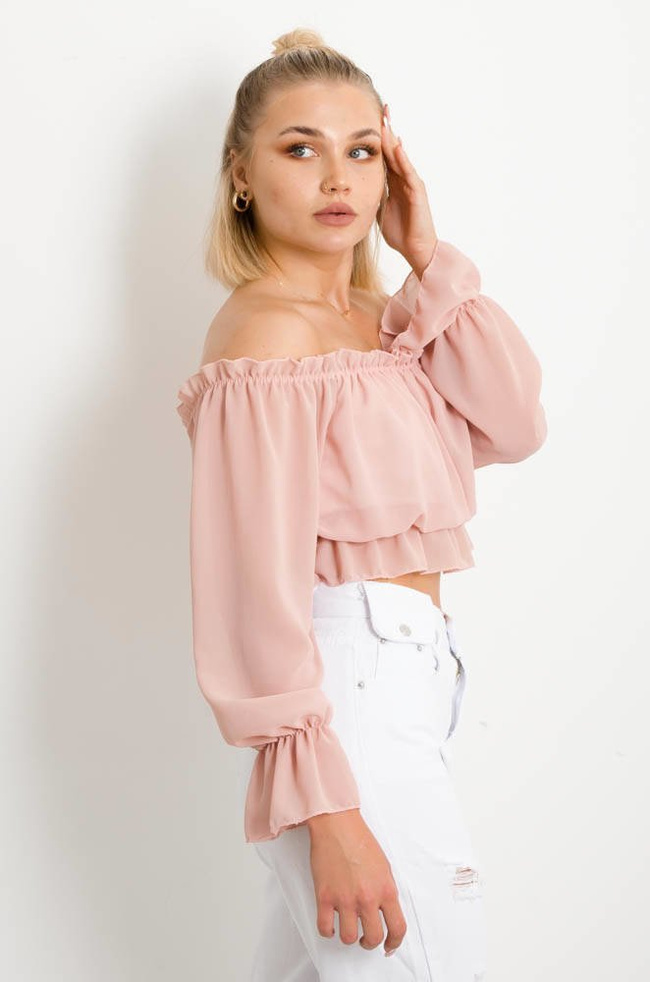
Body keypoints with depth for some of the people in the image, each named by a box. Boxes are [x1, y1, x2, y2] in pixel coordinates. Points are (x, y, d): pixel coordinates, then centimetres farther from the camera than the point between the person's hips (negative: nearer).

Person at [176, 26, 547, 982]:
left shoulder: (383, 323, 12)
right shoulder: (264, 335, -14)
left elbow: (513, 426, 0)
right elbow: (258, 588, -19)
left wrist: (431, 261, -3)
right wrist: (325, 806, -23)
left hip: (407, 676, 9)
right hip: (344, 686, -9)